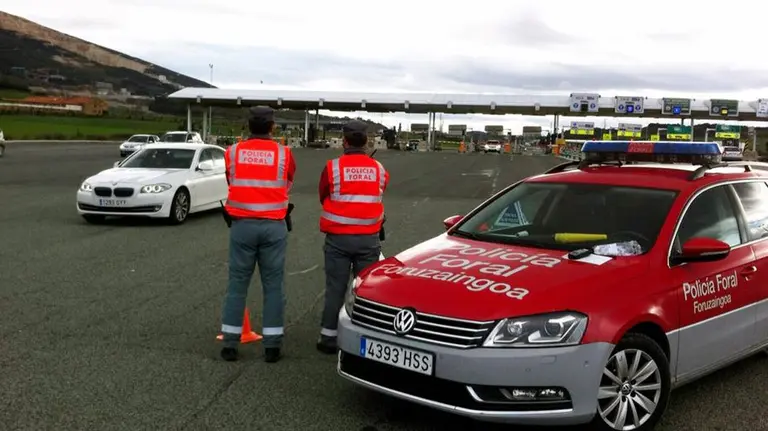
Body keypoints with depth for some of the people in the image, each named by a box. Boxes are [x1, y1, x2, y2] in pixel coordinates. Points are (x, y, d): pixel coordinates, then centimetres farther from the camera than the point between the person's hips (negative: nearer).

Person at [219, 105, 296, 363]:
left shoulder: (233, 152, 1)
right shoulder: (283, 154, -1)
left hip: (242, 225, 1)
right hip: (273, 227, -1)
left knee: (237, 283, 8)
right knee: (273, 285, 6)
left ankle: (229, 344, 11)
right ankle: (272, 346, 8)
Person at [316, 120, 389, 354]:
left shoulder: (333, 167, -7)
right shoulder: (379, 170, 0)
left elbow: (323, 198, 6)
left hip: (338, 238, -1)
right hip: (368, 238, 2)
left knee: (335, 289, 6)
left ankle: (329, 337, 10)